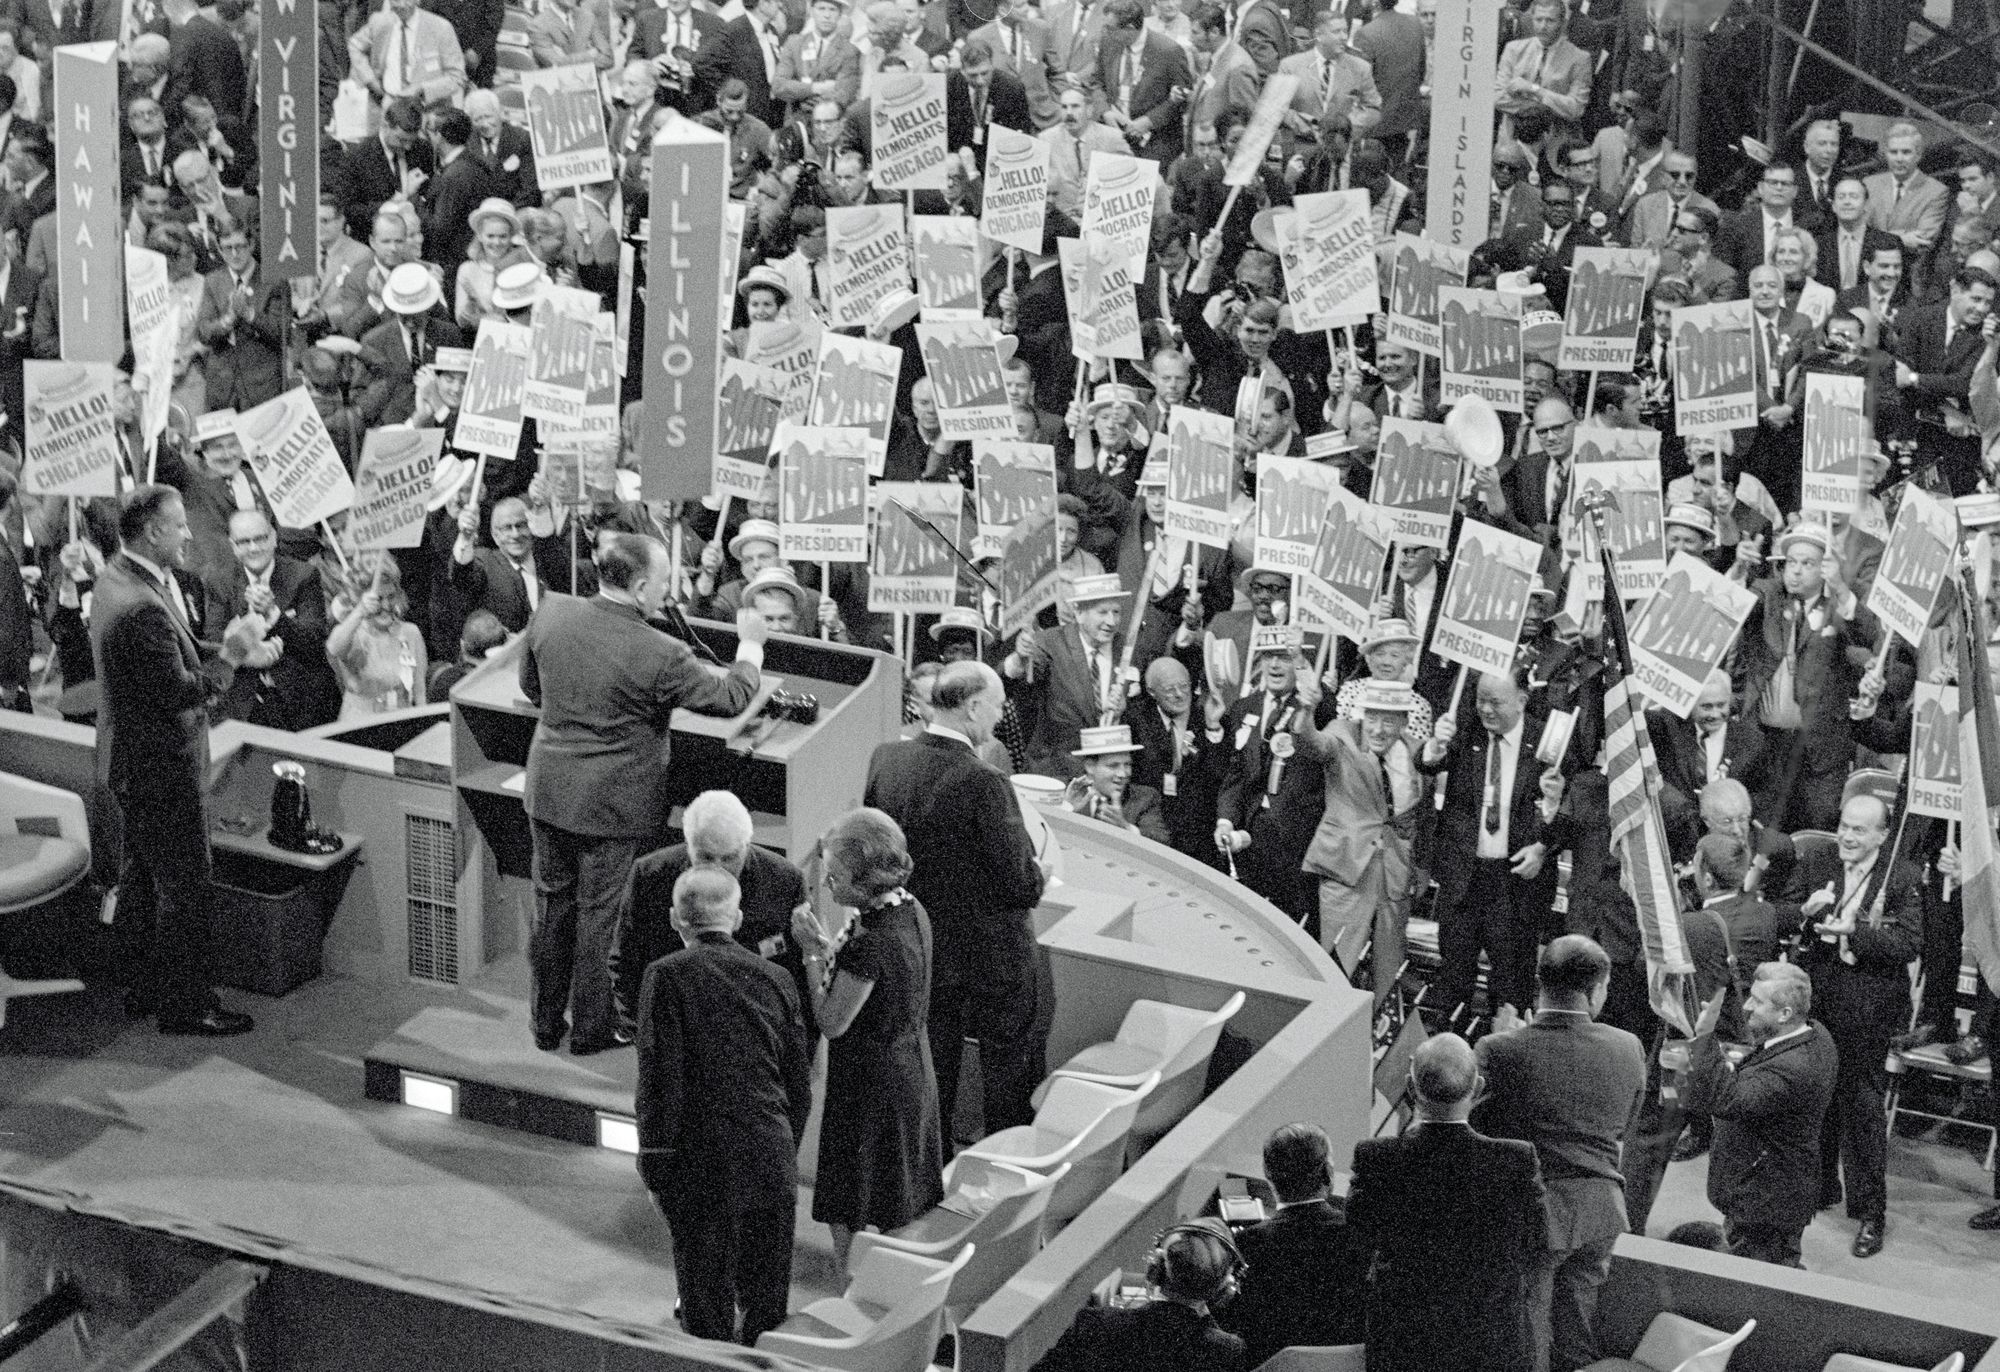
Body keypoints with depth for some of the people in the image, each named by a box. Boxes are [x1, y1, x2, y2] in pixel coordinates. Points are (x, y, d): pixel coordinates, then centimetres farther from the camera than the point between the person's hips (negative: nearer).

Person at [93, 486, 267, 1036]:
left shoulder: (113, 579, 5)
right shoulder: (143, 607, -29)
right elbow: (180, 692, -27)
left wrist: (221, 647, 1)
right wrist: (230, 655, -16)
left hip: (128, 762, 11)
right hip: (163, 765, -11)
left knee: (138, 879, 19)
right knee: (184, 887, -1)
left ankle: (146, 987, 31)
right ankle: (183, 1004, 7)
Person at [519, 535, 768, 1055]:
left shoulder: (550, 615, -11)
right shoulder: (660, 655, -25)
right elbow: (729, 699, -12)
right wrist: (750, 645, 5)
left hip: (549, 790, 5)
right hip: (615, 803, -5)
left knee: (552, 905, 18)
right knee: (602, 913, 11)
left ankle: (546, 1022, 31)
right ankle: (592, 1028, 25)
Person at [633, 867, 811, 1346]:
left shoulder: (668, 976, -7)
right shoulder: (776, 979, 7)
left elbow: (660, 1076, -12)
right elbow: (800, 1085, 10)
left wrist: (656, 1163, -5)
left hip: (699, 1163, -4)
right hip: (771, 1162, 4)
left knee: (707, 1310, 4)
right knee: (768, 1302, 13)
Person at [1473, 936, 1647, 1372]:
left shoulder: (1501, 1051, -18)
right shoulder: (1627, 1049, -7)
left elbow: (1476, 1124, -5)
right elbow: (1622, 1126, 6)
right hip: (1602, 1207, 3)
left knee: (1527, 1332, 10)